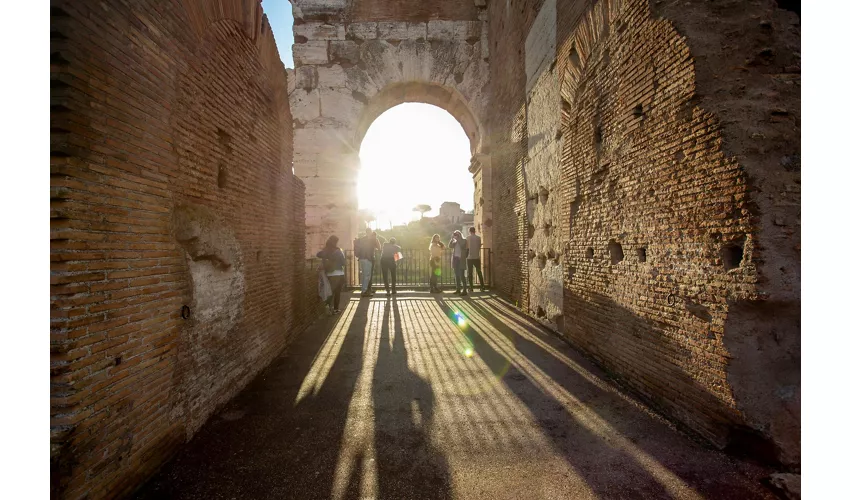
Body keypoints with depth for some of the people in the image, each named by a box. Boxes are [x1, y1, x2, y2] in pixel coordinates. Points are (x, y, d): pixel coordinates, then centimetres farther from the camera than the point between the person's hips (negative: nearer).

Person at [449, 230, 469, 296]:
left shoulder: (464, 241, 0)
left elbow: (462, 246, -18)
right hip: (455, 259, 6)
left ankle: (464, 290, -7)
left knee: (462, 275, -9)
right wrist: (452, 239, -4)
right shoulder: (455, 242, 15)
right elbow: (450, 246, 2)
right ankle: (458, 289, 15)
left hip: (461, 260, -6)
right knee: (457, 275, 9)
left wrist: (458, 238, -13)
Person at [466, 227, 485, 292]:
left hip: (469, 257, -1)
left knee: (470, 273, 4)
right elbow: (479, 247, 4)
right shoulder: (478, 237, 0)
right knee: (479, 272, 9)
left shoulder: (467, 238, -4)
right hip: (476, 257, 2)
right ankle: (482, 287, 7)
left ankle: (471, 288, 3)